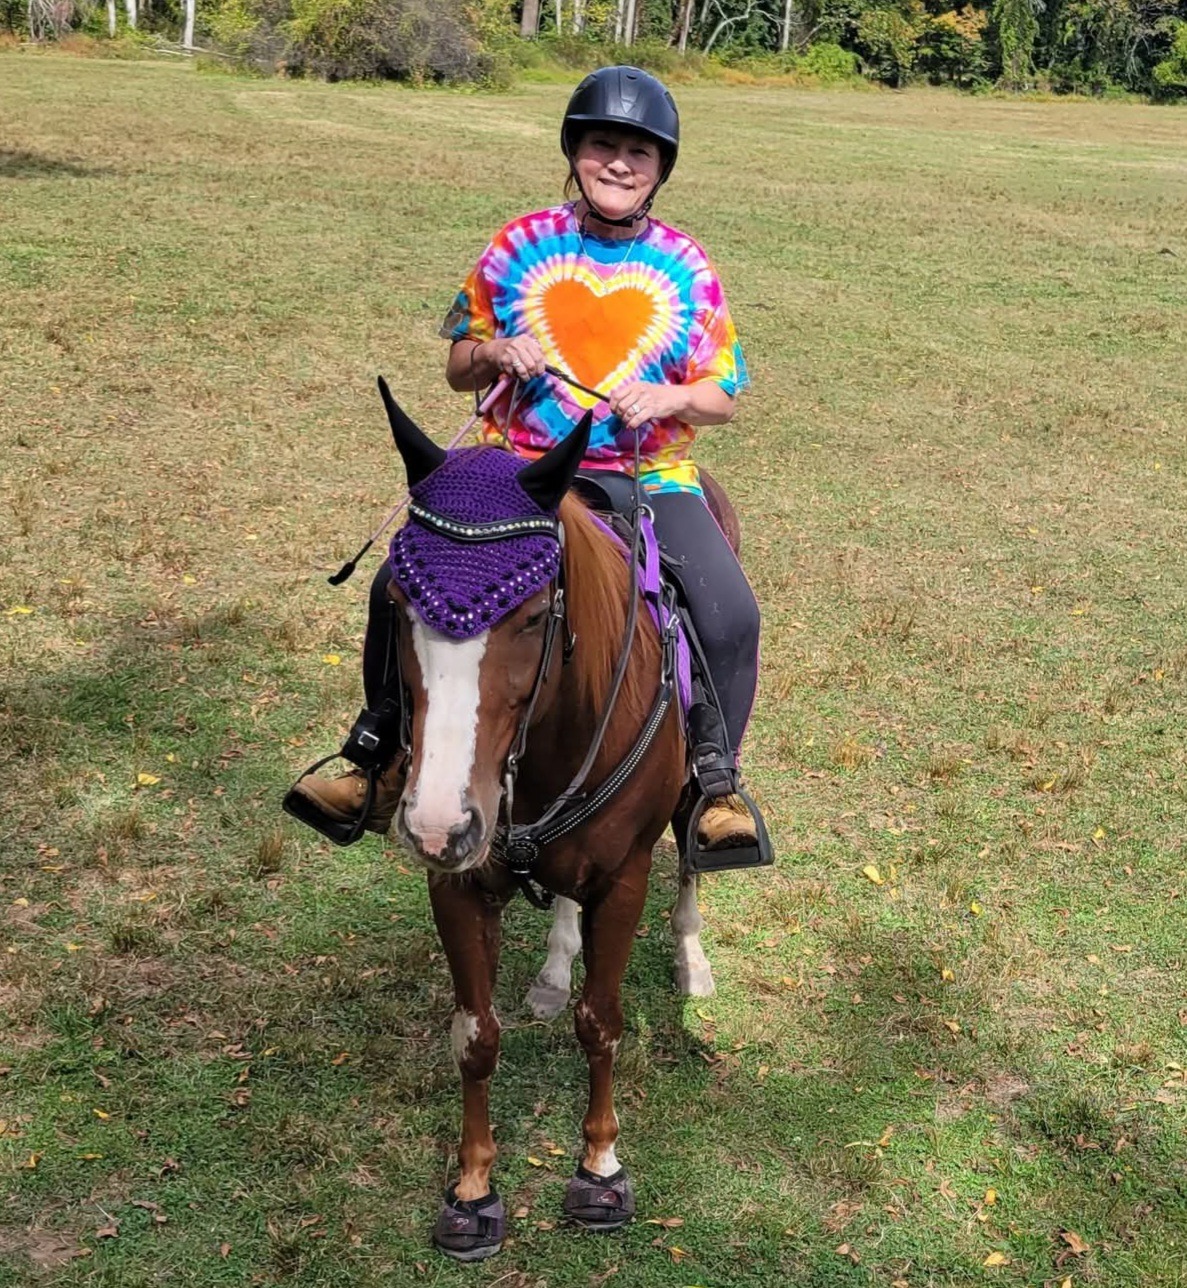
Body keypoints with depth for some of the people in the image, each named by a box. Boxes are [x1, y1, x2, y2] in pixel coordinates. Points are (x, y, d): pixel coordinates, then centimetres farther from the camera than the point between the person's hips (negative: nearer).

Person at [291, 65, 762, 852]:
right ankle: (388, 764, 7)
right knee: (401, 587, -15)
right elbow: (458, 368, 11)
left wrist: (670, 398, -14)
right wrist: (494, 354, -11)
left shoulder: (686, 269, 2)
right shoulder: (522, 247, 3)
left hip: (649, 479, -1)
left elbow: (724, 398, 7)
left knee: (730, 616, -23)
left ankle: (717, 785, 2)